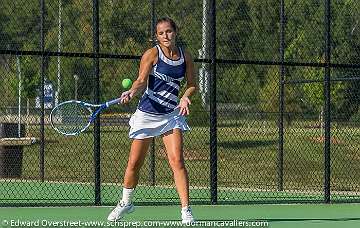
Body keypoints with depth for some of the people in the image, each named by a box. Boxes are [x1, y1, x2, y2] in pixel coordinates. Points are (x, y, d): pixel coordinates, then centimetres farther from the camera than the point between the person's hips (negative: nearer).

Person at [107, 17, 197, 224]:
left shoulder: (185, 57, 4)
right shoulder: (152, 54, -7)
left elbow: (192, 85, 11)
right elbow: (142, 80, -18)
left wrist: (186, 97, -10)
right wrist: (131, 92, -38)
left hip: (172, 114, 2)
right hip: (147, 113, -2)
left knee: (177, 161, -14)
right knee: (134, 163, 6)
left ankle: (186, 210, -12)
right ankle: (126, 203, 29)